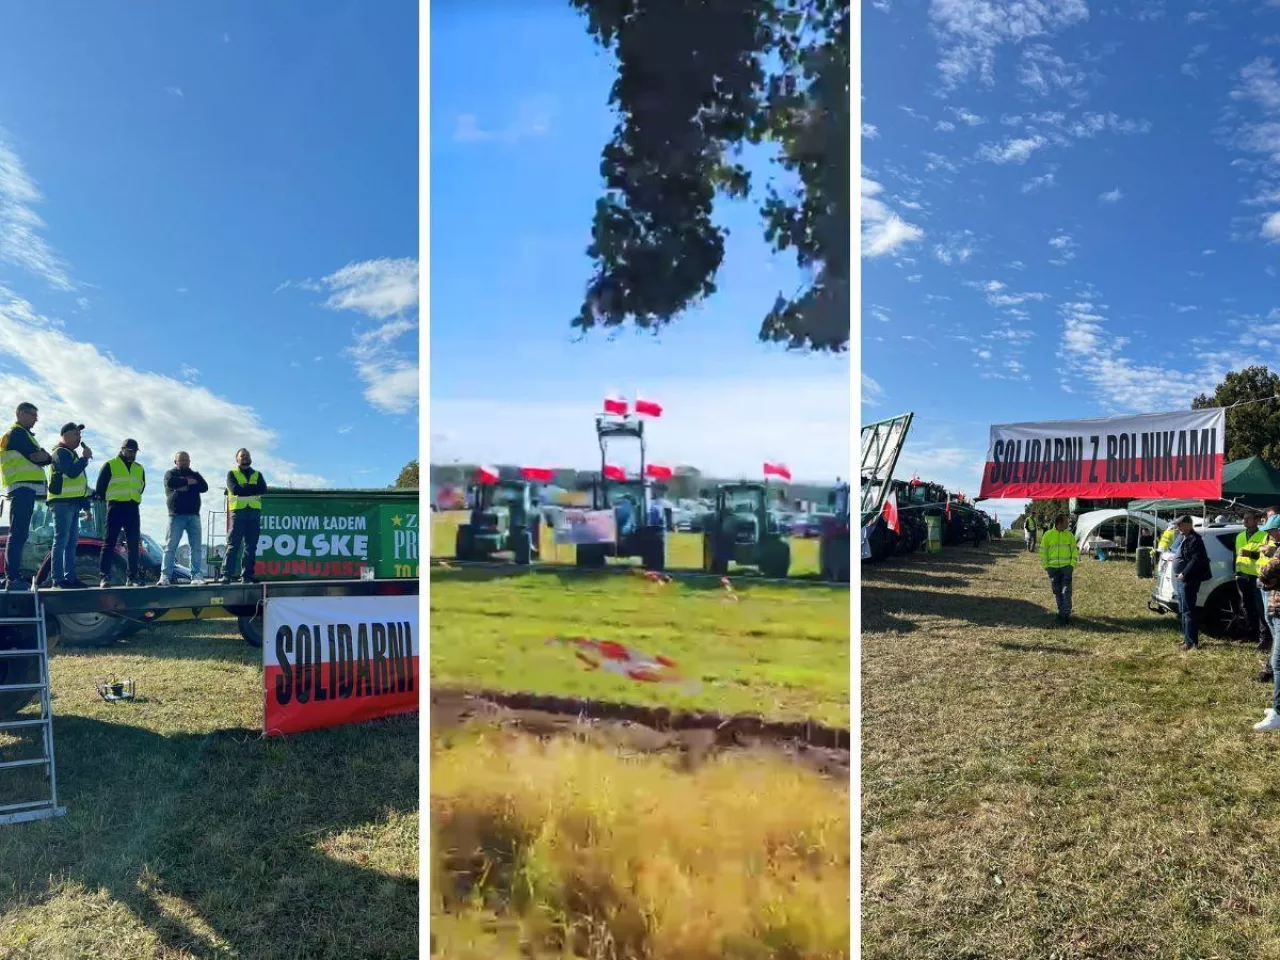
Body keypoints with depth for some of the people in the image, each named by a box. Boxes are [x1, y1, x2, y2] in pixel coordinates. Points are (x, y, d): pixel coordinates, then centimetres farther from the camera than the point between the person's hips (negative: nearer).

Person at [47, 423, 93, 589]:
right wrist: (85, 457, -10)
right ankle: (58, 579, -13)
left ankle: (70, 577, 10)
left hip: (71, 502, 10)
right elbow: (72, 472, -24)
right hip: (62, 501, -10)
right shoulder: (61, 452, -8)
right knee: (61, 540, -12)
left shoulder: (71, 453, 24)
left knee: (72, 542, 8)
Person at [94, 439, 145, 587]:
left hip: (133, 509, 5)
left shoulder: (139, 469, 18)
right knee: (109, 543, -7)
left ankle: (132, 578, 5)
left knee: (133, 544, 2)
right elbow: (100, 487, 4)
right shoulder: (110, 465, 3)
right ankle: (104, 576, -10)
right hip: (115, 508, -5)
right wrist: (110, 499, 11)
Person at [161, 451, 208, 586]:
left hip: (193, 515, 3)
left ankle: (197, 576, -4)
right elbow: (170, 483, -12)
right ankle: (165, 576, -10)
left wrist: (187, 488, -9)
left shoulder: (195, 475, 20)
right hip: (176, 515, -3)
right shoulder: (171, 474, 12)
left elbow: (204, 487, 1)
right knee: (170, 547, -8)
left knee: (197, 547, -3)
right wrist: (188, 482, -4)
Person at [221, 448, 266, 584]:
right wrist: (253, 489, -5)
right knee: (233, 545, -8)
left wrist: (244, 487, -8)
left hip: (254, 512, 3)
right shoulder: (232, 474, 11)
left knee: (251, 547, 1)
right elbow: (235, 489, -8)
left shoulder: (257, 475, 18)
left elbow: (263, 489, -2)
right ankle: (227, 575, -10)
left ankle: (247, 576, 3)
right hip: (238, 511, -2)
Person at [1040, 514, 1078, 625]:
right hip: (1052, 567, 1)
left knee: (1066, 591, -8)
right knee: (1057, 592, 9)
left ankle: (1066, 614, -9)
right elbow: (1043, 551, 3)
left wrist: (1073, 565, -4)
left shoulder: (1070, 535, 2)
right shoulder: (1048, 535, -2)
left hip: (1066, 567, -1)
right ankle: (1061, 611, 21)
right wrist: (1046, 566, -2)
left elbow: (1074, 550, 6)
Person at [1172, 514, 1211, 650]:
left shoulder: (1194, 539, -15)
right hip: (1182, 580, 11)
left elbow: (1196, 560, -24)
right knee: (1184, 609, 16)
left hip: (1188, 580, -11)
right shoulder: (1185, 538, 18)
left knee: (1188, 610, -9)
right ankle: (1187, 637, 24)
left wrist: (1184, 574, -23)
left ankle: (1191, 641, -6)